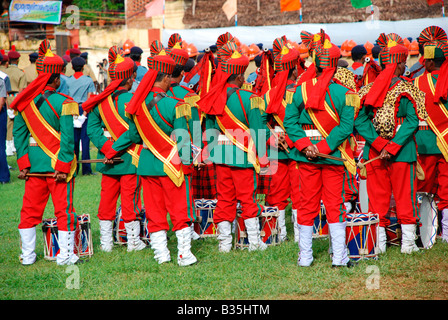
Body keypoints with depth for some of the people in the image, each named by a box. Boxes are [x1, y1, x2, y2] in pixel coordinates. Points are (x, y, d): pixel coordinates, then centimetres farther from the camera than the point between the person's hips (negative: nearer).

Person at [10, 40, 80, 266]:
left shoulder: (25, 102, 2)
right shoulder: (62, 103, -13)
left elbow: (19, 133, 3)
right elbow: (67, 137, -15)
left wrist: (23, 163, 6)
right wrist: (63, 166, -11)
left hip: (33, 163, 5)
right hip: (56, 163, -5)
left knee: (30, 209, 12)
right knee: (64, 209, 4)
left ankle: (27, 255, 16)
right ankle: (65, 255, 7)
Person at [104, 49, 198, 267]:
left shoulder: (137, 104, 1)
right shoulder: (173, 105, -16)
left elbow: (133, 134, 11)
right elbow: (181, 137, -13)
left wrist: (113, 150, 24)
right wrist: (186, 161, -5)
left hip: (146, 164, 5)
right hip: (171, 165, -5)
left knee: (154, 212, 11)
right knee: (180, 211, 4)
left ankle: (161, 254, 13)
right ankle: (184, 255, 6)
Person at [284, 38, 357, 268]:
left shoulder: (301, 90, -3)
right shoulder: (344, 93, -8)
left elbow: (289, 121, -6)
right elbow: (346, 126, -14)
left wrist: (305, 145, -9)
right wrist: (325, 147, -13)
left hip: (307, 157, 1)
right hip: (334, 156, -1)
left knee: (307, 204, 10)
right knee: (335, 204, 6)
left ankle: (305, 257, 14)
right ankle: (339, 257, 5)